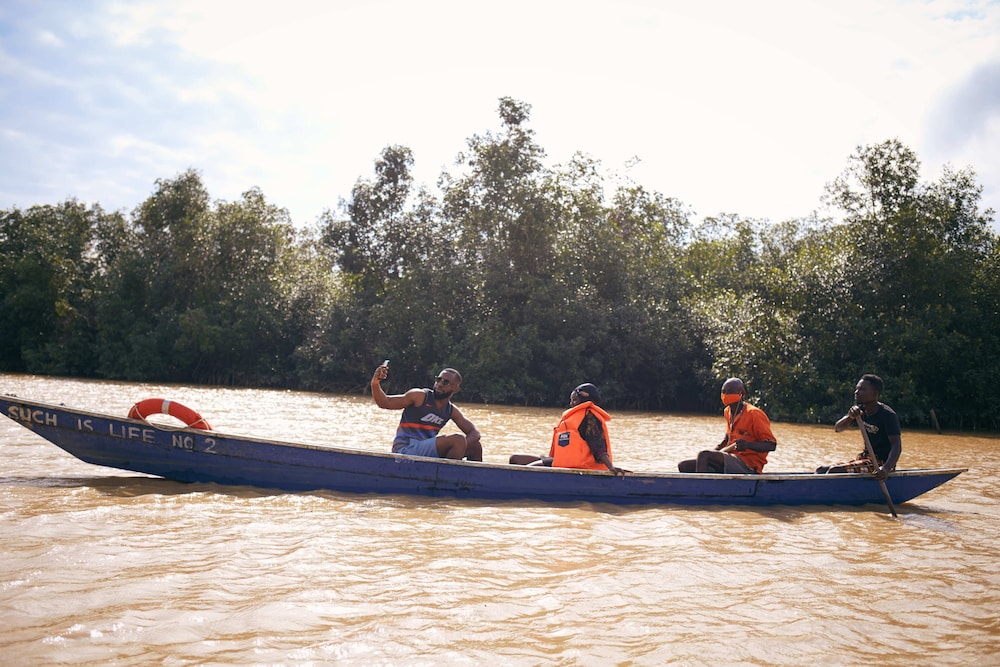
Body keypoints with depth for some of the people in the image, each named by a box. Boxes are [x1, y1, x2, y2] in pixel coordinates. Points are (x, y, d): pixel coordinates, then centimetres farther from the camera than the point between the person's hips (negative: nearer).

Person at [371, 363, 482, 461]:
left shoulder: (452, 410, 10)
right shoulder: (420, 396, -5)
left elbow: (474, 433, 9)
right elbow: (385, 403, -9)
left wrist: (461, 447, -13)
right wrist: (375, 384, -28)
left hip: (427, 451, 7)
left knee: (475, 447, 7)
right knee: (458, 440, -25)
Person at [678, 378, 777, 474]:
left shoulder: (754, 414, -11)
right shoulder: (727, 412, 13)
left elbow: (772, 445, -14)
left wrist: (748, 445, -30)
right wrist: (718, 448, 17)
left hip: (748, 467, -8)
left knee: (704, 455, -29)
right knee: (684, 466, -4)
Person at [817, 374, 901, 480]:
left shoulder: (888, 415, -16)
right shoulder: (860, 410, 6)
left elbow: (897, 446, -24)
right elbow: (837, 428, 0)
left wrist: (886, 468, -42)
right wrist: (850, 416, -23)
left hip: (881, 462, -8)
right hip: (865, 457, 8)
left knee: (835, 471, -25)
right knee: (821, 470, -1)